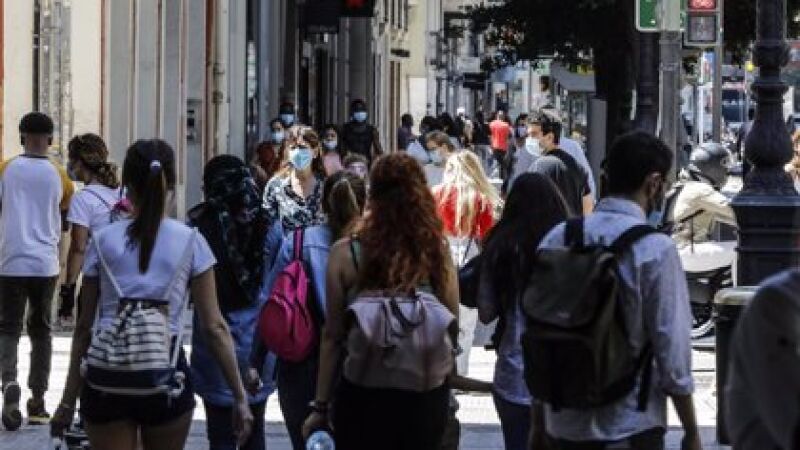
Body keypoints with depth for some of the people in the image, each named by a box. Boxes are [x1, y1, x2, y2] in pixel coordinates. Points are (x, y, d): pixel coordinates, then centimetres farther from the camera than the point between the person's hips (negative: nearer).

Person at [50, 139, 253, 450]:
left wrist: (68, 401, 11)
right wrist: (240, 397, 1)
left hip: (106, 376, 0)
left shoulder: (104, 241, 4)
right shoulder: (189, 242, 2)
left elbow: (84, 328, 6)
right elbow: (214, 326, -2)